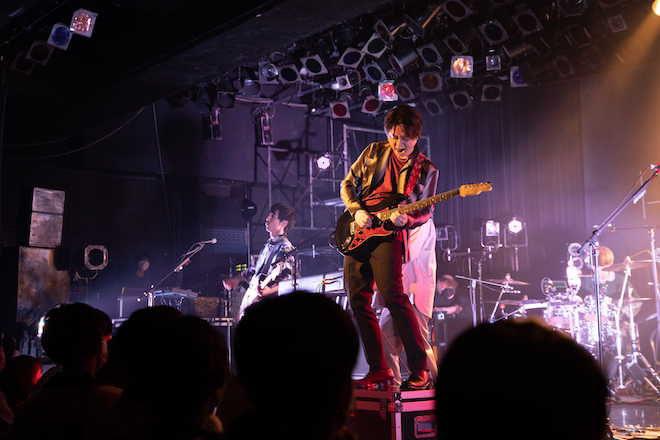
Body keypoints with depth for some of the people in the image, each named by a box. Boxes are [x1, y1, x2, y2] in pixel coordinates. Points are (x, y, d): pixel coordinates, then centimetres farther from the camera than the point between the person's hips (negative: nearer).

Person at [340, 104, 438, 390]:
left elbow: (425, 212, 4)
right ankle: (379, 371, 11)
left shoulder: (426, 170, 6)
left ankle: (420, 370, -18)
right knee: (358, 301, 2)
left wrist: (405, 218, -18)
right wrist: (357, 211, -5)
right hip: (358, 230, 5)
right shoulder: (374, 152, 11)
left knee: (392, 294, -22)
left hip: (389, 233, -4)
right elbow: (347, 185, 14)